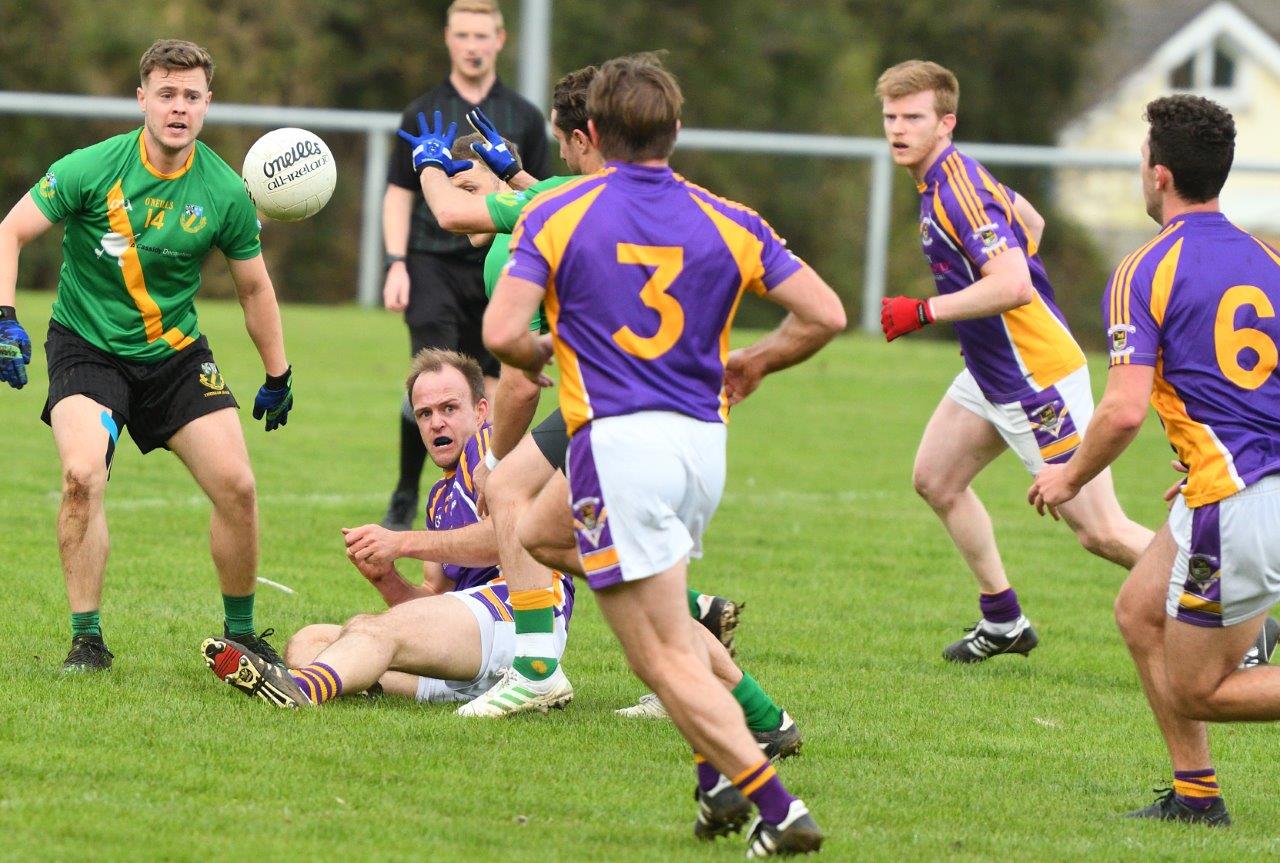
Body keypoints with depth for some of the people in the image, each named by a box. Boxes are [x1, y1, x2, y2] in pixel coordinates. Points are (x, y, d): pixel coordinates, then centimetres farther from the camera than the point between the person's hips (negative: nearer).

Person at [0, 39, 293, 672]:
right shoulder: (92, 170, -15)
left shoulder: (225, 193, -7)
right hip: (86, 348, -3)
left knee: (236, 486, -10)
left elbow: (254, 288, 8)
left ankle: (240, 633, 13)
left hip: (175, 353, 3)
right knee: (82, 476, -26)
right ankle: (87, 639, -13)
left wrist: (278, 377, 14)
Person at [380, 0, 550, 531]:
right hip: (432, 263, -2)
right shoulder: (422, 115, 6)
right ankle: (405, 497, -7)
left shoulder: (523, 119, 9)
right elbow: (398, 194, 8)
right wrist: (396, 264, -3)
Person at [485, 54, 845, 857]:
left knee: (666, 659, -6)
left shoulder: (556, 217, -1)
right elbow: (825, 315, 4)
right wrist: (756, 362, 21)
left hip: (617, 440, -5)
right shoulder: (727, 222, 7)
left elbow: (502, 332, -10)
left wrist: (539, 357, 13)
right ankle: (720, 776, 15)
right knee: (671, 625, 28)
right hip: (703, 443, 5)